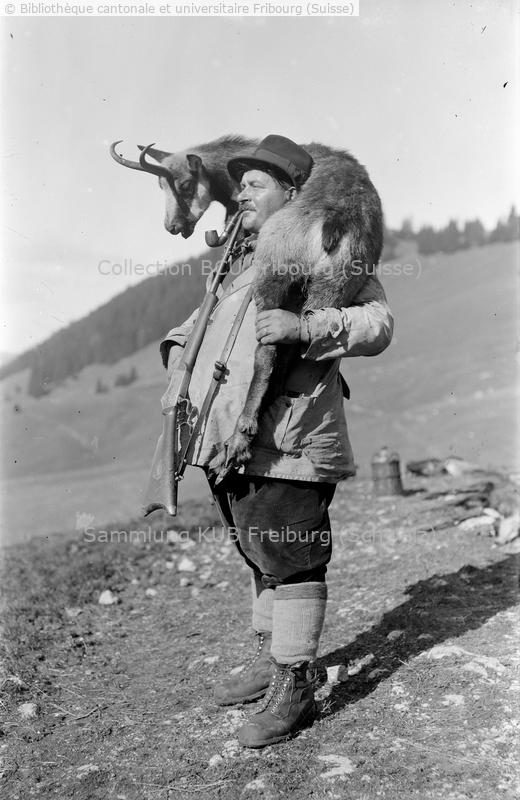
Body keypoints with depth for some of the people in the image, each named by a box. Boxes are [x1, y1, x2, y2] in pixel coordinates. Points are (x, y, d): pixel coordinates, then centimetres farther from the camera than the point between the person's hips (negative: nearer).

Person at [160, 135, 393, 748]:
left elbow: (378, 323, -13)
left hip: (285, 442, -8)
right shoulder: (244, 258, 21)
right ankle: (269, 662, 35)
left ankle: (293, 691, 13)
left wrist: (305, 327, -28)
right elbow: (212, 312, 37)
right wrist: (181, 342, 17)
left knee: (291, 561, 0)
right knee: (261, 556, 19)